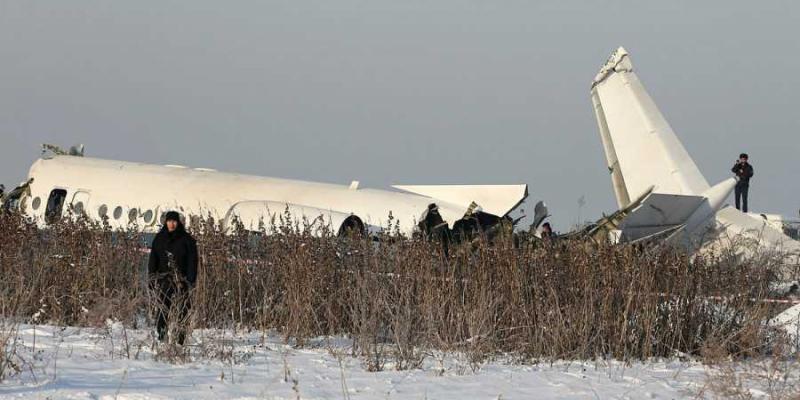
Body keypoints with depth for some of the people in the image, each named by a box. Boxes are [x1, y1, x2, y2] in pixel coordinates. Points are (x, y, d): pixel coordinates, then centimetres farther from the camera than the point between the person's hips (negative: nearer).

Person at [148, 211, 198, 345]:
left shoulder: (186, 239, 4)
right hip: (163, 280, 2)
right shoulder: (159, 238, 11)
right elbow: (153, 259, 12)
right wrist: (152, 277, 2)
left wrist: (190, 280, -7)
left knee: (181, 311, -6)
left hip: (181, 280, -2)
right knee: (162, 309, -5)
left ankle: (181, 340, -4)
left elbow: (192, 261, 2)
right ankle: (161, 337, -5)